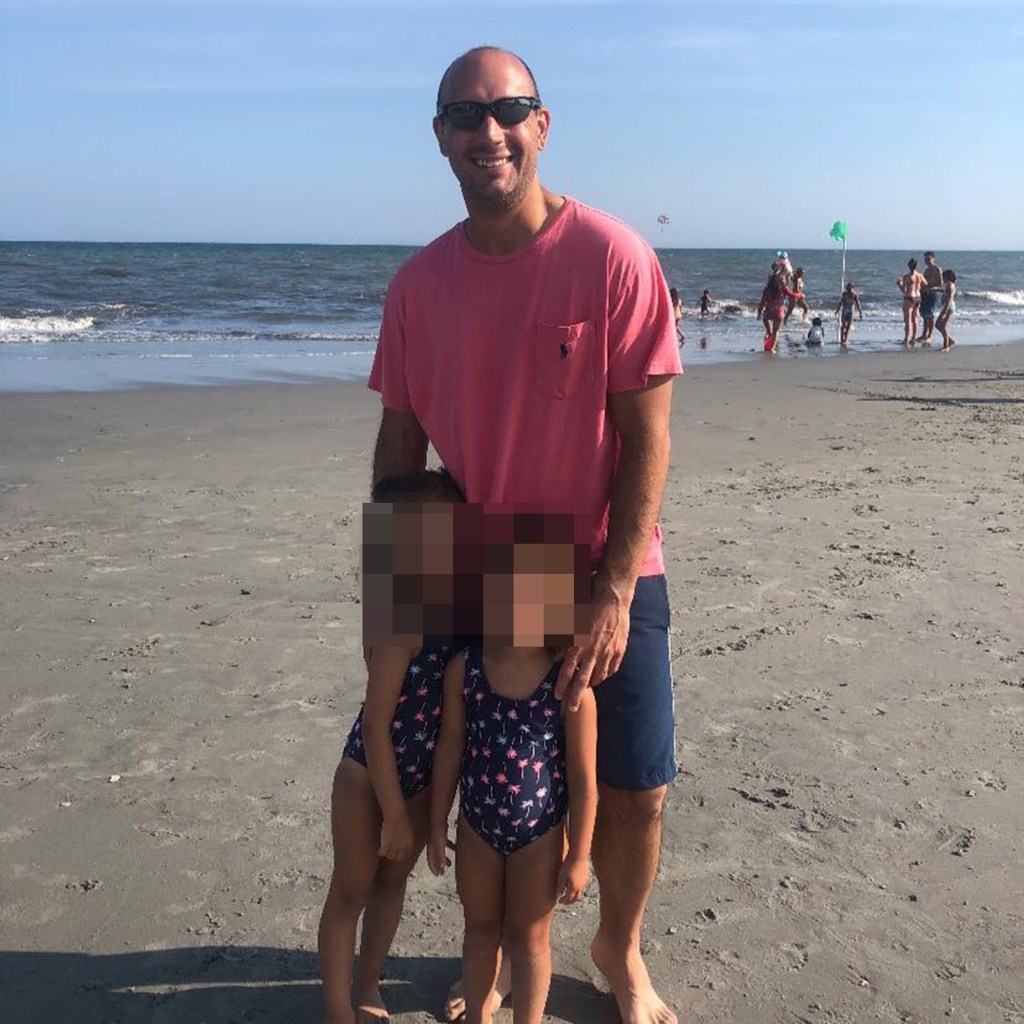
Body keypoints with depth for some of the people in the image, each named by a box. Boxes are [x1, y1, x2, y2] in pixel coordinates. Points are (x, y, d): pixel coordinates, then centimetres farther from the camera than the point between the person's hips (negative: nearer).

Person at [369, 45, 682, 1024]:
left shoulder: (612, 258, -13)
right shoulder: (419, 281, -1)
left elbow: (648, 438, -13)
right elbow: (400, 439, 5)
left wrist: (612, 595, -17)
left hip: (606, 581, -2)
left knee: (633, 792, 6)